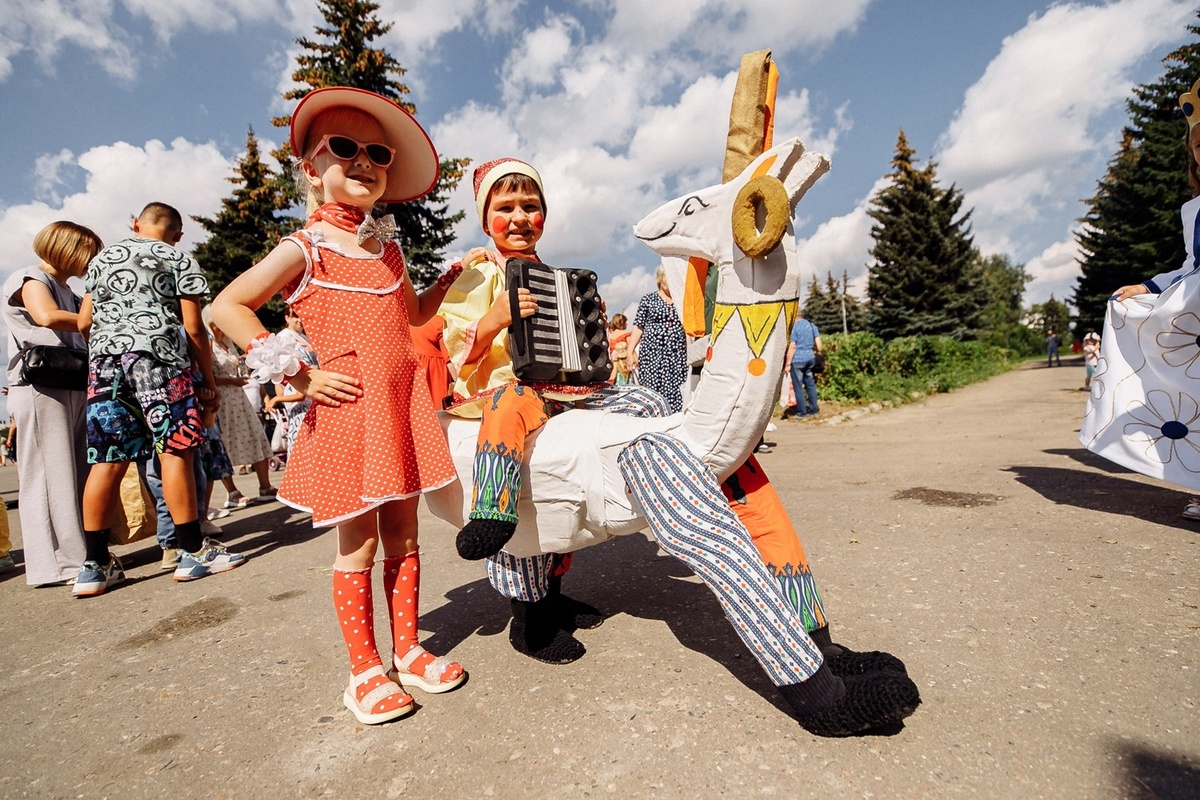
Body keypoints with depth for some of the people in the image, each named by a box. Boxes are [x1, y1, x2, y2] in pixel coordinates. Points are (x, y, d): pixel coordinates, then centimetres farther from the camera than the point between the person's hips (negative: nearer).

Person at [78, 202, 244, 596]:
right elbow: (194, 328, -1)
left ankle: (95, 565, 8)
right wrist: (208, 381, 4)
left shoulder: (102, 257, 23)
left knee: (107, 460, 4)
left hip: (103, 357, 5)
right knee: (175, 450, -6)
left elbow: (83, 321, 21)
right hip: (158, 355, -5)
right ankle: (193, 551, -3)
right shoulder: (180, 260, 8)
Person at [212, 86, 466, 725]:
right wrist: (298, 376, -9)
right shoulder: (305, 248, -2)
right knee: (358, 545, 3)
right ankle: (364, 671, 19)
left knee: (402, 537, 12)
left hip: (404, 408, 6)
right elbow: (226, 307, -4)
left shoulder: (388, 249, 16)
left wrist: (453, 275, 20)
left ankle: (408, 651, 27)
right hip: (348, 411, -5)